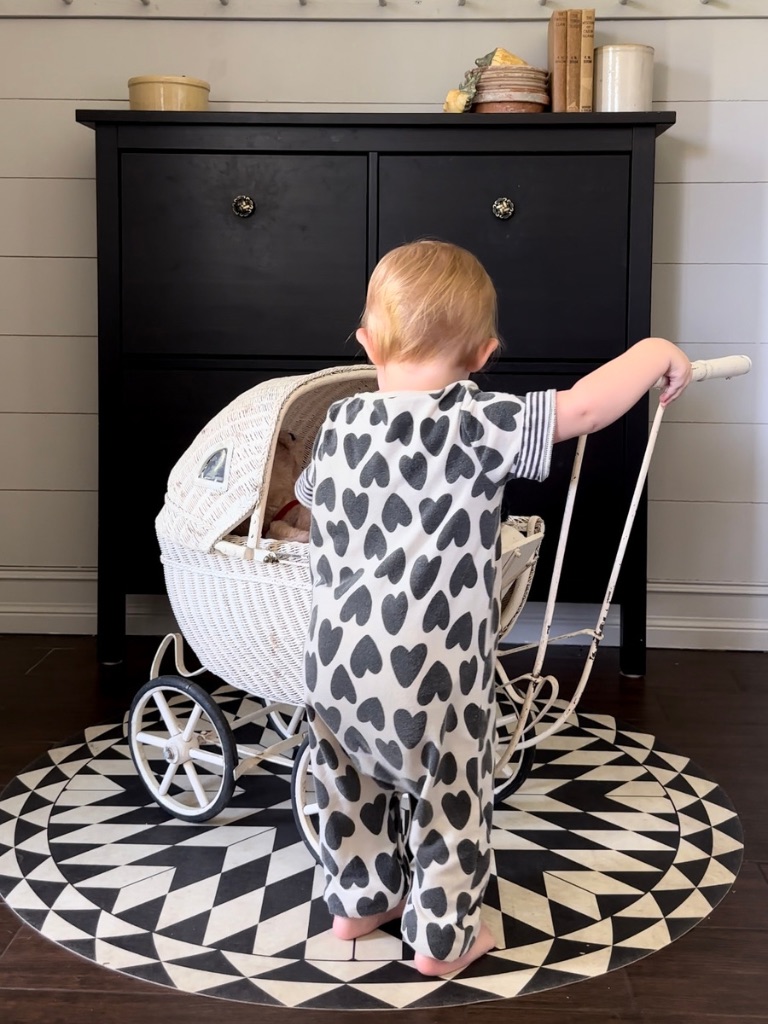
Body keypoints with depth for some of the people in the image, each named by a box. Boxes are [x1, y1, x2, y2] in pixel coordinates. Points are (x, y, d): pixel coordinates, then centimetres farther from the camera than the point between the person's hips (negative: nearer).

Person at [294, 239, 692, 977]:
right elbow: (583, 410, -21)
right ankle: (442, 939, 31)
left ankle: (357, 902, 44)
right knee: (451, 803, 16)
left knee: (351, 790, 25)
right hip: (430, 675, -5)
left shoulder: (339, 423, 2)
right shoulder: (474, 426, -17)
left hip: (335, 662, 6)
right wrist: (653, 353, -4)